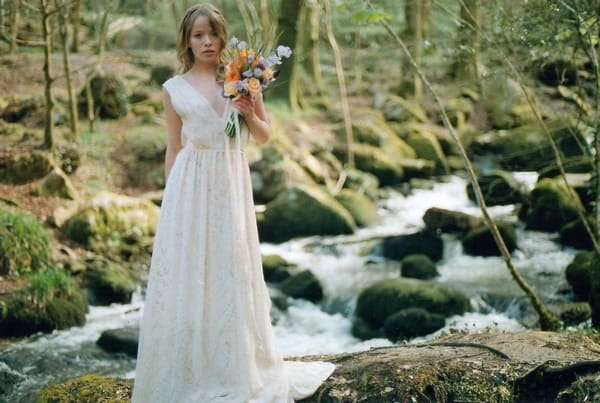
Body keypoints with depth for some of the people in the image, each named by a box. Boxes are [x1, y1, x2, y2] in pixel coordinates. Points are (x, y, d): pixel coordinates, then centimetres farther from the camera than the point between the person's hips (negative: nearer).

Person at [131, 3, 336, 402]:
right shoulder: (174, 89, 3)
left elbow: (265, 135, 10)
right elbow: (174, 148, 8)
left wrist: (249, 113, -10)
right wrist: (172, 196, 6)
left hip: (231, 182, 1)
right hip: (190, 185, -1)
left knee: (233, 270, 7)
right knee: (188, 272, 2)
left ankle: (236, 370, 22)